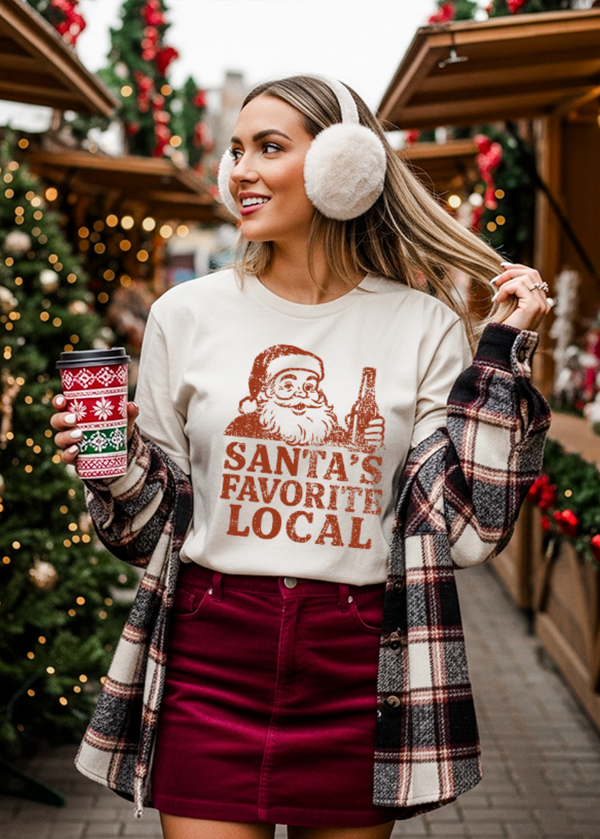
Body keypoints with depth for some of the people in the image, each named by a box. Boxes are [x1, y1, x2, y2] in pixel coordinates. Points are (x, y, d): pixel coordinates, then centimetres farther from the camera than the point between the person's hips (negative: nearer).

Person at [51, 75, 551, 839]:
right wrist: (117, 467, -12)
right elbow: (153, 527, 8)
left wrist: (503, 354, -6)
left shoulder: (425, 326, 0)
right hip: (210, 660, 0)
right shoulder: (189, 314, 2)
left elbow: (469, 530, -6)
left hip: (360, 667, 0)